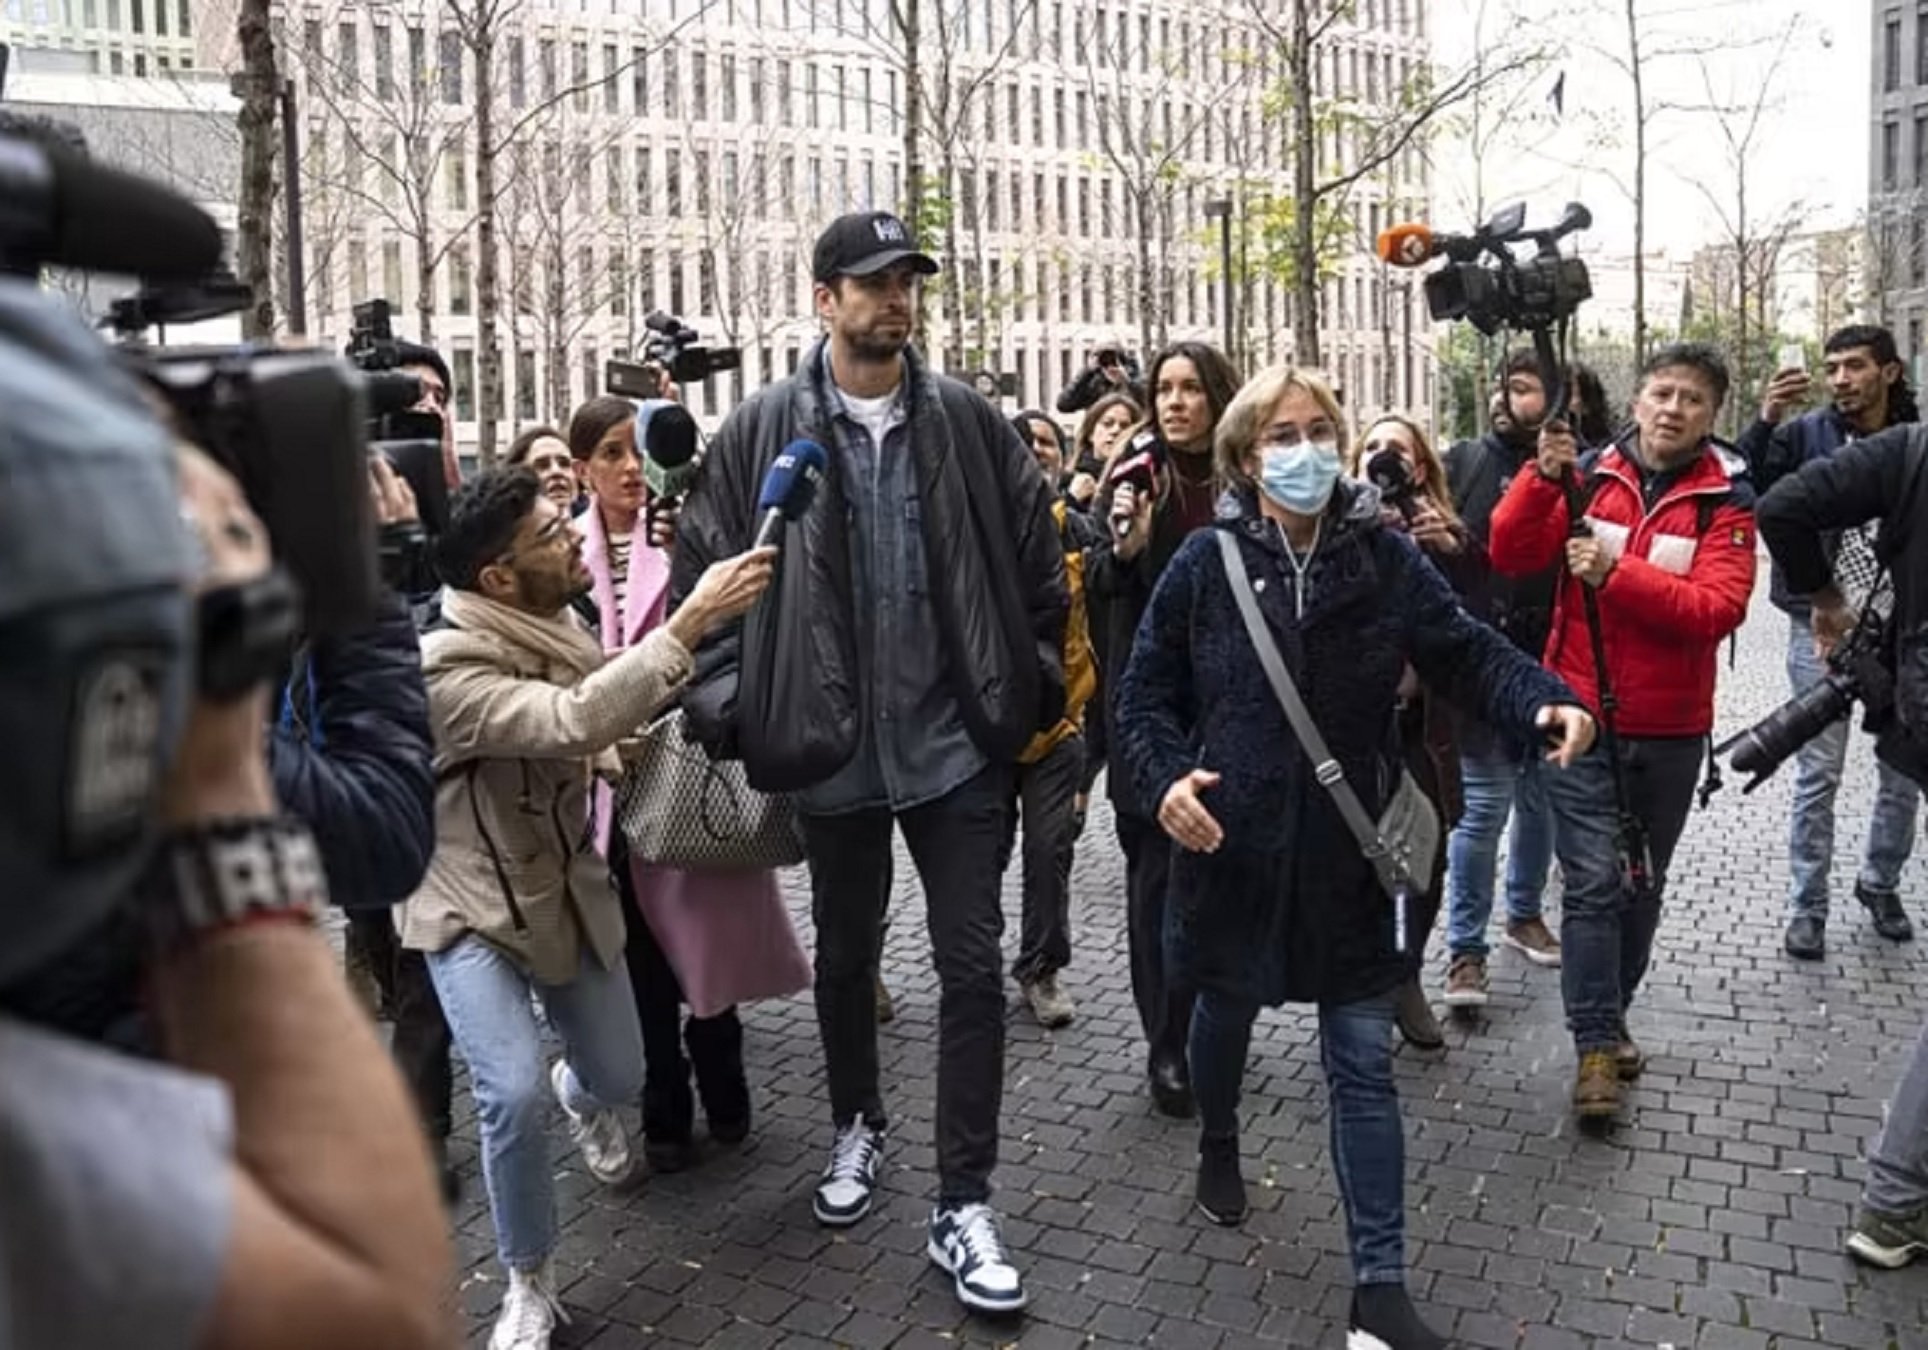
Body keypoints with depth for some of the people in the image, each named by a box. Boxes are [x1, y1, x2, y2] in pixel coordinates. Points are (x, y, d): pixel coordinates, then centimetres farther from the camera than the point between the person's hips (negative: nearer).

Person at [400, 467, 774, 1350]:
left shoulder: (557, 629, -3)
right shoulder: (447, 666, -28)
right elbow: (573, 722, -43)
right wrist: (690, 623, -45)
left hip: (565, 889, 6)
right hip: (471, 908, -6)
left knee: (620, 1077, 12)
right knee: (514, 1094, -22)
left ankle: (581, 1096, 53)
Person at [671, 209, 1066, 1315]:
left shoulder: (968, 421, 1)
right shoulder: (763, 431, -3)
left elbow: (1036, 556, 5)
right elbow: (705, 570, 0)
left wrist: (1034, 680, 2)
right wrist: (732, 707, -5)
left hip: (958, 742, 0)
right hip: (832, 748, 0)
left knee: (973, 966, 2)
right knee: (847, 956, 19)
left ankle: (964, 1203, 16)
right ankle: (858, 1126, 45)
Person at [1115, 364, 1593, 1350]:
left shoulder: (1384, 558, -4)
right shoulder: (1205, 563, -6)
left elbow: (1467, 652, -4)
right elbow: (1144, 694, -2)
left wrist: (1544, 703, -24)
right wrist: (1166, 778, -20)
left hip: (1346, 850, 0)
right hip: (1230, 844, 0)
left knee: (1363, 1062, 5)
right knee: (1227, 1011, 22)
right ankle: (1218, 1142, 54)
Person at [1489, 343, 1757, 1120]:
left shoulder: (1726, 501, -4)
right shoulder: (1589, 476, -1)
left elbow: (1718, 609, -18)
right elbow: (1511, 557, -12)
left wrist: (1616, 572, -28)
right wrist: (1544, 477, -27)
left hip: (1671, 733, 2)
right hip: (1583, 719, -1)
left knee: (1642, 886, 15)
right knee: (1594, 882, -5)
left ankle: (1607, 1019, 33)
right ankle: (1597, 1045, 4)